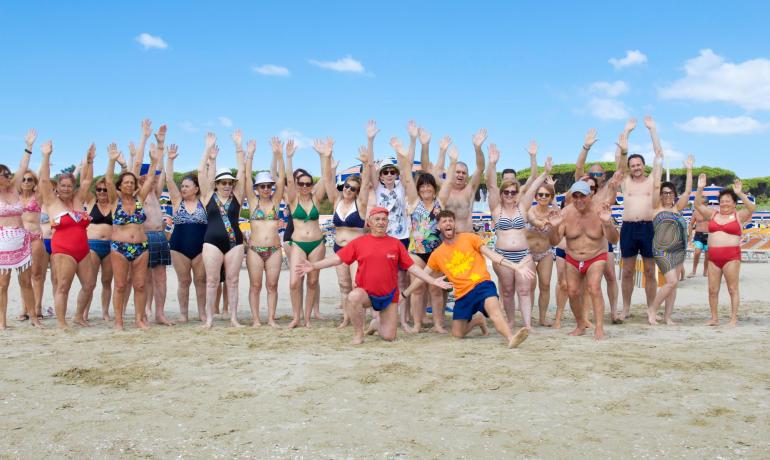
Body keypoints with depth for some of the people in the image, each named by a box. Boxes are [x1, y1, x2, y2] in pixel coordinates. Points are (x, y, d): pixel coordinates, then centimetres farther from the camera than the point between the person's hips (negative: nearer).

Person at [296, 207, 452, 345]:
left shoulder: (396, 243, 0)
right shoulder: (359, 242, -2)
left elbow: (411, 267, 2)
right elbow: (337, 258, -4)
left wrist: (433, 281, -5)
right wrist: (313, 266, -14)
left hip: (389, 296, 1)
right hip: (366, 293, -1)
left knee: (389, 337, -1)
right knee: (353, 297, -36)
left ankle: (377, 323, 36)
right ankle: (358, 334, -12)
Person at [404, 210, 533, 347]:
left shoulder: (469, 238, 3)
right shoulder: (437, 254, 10)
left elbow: (492, 255, -2)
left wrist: (516, 267, -13)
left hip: (482, 284, -4)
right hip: (462, 295, 4)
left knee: (494, 308, -35)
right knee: (457, 334, 7)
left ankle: (511, 338, -55)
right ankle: (477, 320, 34)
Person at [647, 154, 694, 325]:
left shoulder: (677, 209, 14)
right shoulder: (657, 208, 1)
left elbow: (687, 191, 10)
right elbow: (656, 186, -7)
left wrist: (689, 170, 8)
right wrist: (658, 165, -7)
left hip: (679, 250, 6)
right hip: (663, 251, -6)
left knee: (673, 284, 5)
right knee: (671, 281, -15)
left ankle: (667, 316, 11)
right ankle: (652, 310, 0)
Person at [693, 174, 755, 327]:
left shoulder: (739, 216, 3)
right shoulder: (713, 214, 13)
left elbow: (751, 208, -15)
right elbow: (698, 204, 7)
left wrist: (739, 193, -25)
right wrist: (700, 188, -7)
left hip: (731, 256, -4)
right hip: (713, 256, 4)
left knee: (733, 289, -1)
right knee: (712, 289, 5)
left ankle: (734, 318, 5)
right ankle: (714, 318, 13)